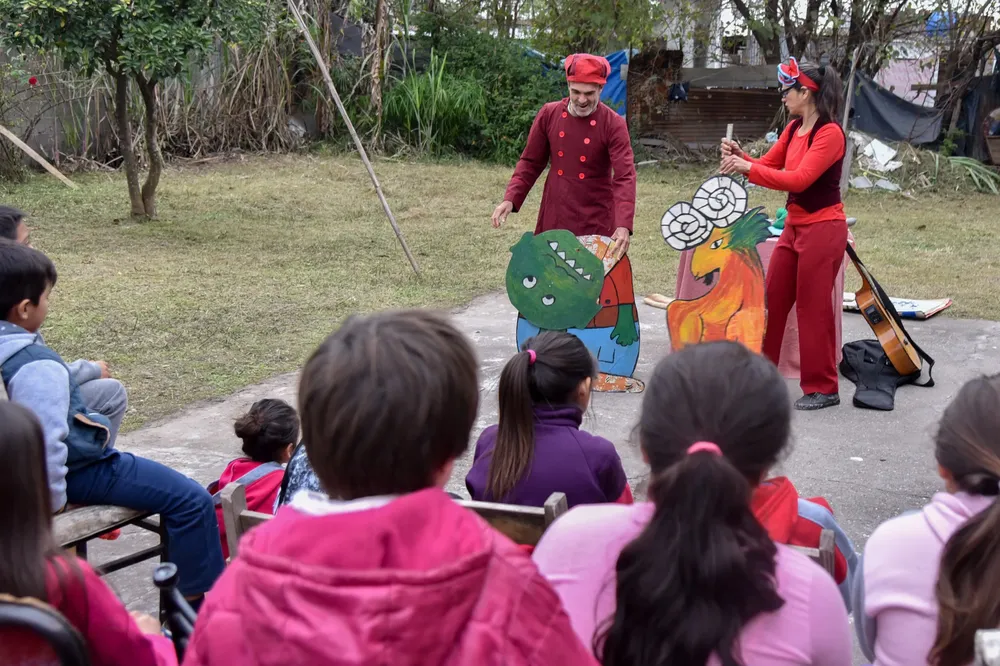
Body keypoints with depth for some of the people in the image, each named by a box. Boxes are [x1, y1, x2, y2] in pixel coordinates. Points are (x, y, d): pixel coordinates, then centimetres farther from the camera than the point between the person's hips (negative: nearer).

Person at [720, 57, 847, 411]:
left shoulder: (830, 133, -17)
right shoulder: (794, 129, 8)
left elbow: (799, 179, -25)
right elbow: (767, 165, 13)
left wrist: (747, 168, -25)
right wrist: (739, 156, -6)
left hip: (822, 229, -8)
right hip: (794, 226, 8)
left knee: (813, 308, -1)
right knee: (772, 300, 12)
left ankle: (823, 388, 11)